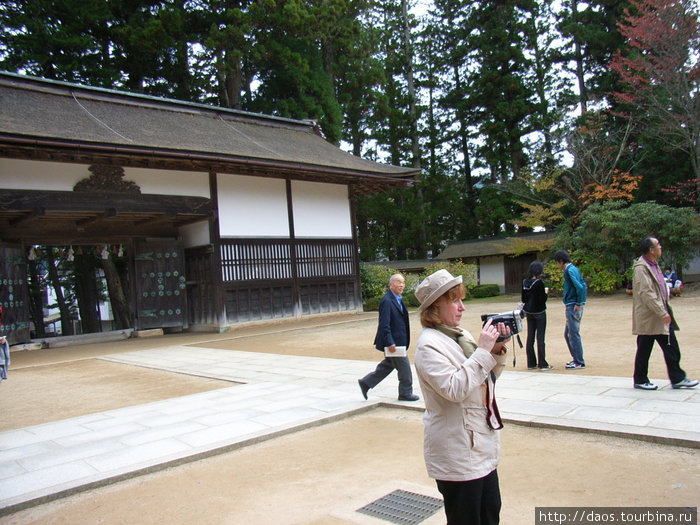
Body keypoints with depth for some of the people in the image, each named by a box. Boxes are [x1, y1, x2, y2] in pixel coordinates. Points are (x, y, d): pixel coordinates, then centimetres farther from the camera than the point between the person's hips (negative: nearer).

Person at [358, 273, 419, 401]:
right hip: (393, 341, -10)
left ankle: (366, 383, 28)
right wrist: (390, 343, -24)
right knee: (404, 368, 3)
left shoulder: (397, 299, 12)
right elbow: (384, 324, -23)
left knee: (388, 365, 19)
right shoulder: (386, 301, -20)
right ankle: (406, 393, 20)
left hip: (398, 340, 10)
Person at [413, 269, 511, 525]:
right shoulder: (428, 345, -17)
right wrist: (483, 350, -24)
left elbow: (485, 380, 17)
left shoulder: (461, 335, 9)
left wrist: (497, 352, 0)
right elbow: (454, 388, -27)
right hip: (457, 453, -8)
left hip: (482, 445, 9)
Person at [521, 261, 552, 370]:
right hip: (539, 312, -6)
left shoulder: (524, 282, 1)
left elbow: (523, 299, 5)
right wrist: (545, 292, 2)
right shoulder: (539, 283, -17)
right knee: (540, 338, -1)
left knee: (530, 337, 9)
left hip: (528, 312, 6)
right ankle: (542, 364, 3)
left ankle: (531, 363, 14)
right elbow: (543, 299, -15)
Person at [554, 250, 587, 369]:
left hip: (573, 307, -10)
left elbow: (580, 287, -24)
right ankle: (576, 358, 24)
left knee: (574, 334, -4)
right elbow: (584, 286, 17)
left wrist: (579, 304, -17)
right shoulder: (573, 269, 16)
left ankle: (579, 362, 2)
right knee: (568, 334, 16)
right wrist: (581, 302, 13)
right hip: (572, 306, 10)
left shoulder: (570, 270, -14)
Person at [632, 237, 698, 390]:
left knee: (671, 347, 10)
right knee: (644, 349, 3)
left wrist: (665, 310, 17)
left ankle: (677, 379, 17)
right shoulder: (641, 268, -18)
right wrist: (662, 313, -25)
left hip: (661, 316, 9)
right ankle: (640, 380, 15)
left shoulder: (654, 264, 14)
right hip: (648, 317, -9)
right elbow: (646, 293, -24)